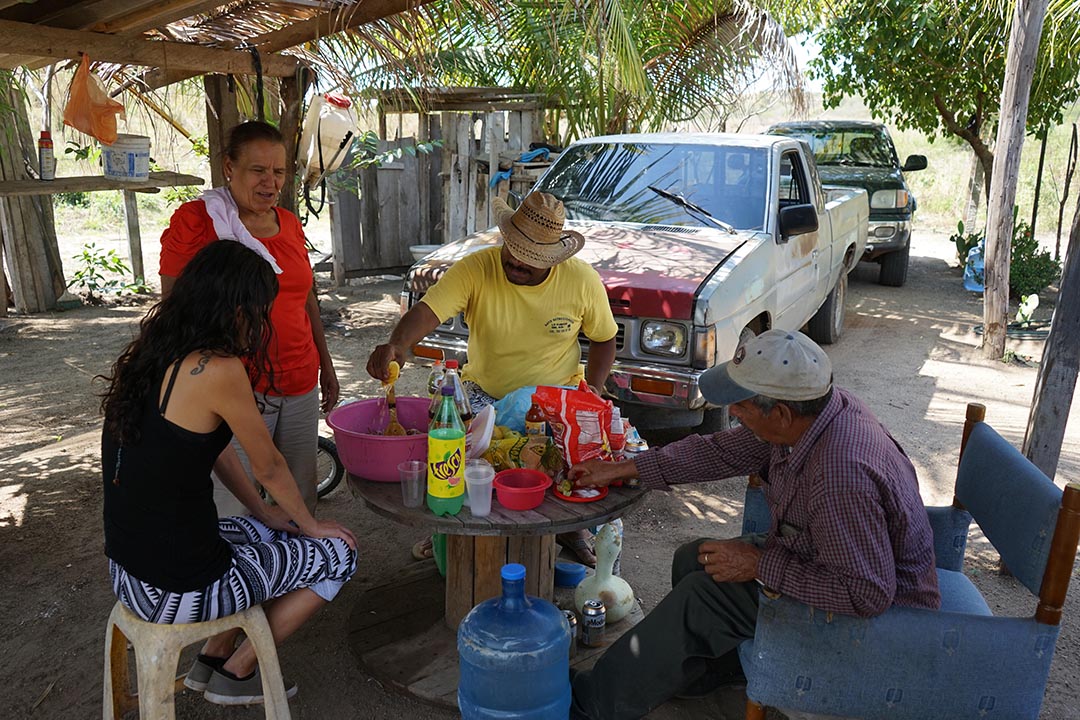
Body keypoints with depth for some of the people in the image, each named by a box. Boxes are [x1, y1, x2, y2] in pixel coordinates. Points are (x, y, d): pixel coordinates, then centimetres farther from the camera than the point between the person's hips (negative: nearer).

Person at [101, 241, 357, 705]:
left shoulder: (150, 354, 3)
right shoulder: (218, 370, -24)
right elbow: (269, 466, -11)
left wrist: (263, 512, 19)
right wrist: (311, 525, 6)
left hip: (128, 570, 9)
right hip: (178, 590, -9)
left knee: (271, 532, 29)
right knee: (338, 555, 8)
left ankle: (212, 661, 30)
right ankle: (235, 674, 20)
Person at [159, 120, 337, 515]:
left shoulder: (290, 223, 11)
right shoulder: (194, 220, -6)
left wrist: (325, 363, 22)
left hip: (300, 385, 6)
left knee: (301, 501, 13)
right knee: (233, 512, -1)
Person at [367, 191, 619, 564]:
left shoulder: (583, 281, -11)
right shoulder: (476, 268, -17)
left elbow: (603, 339, 4)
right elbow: (427, 311, -30)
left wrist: (592, 390, -12)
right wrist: (397, 344, -52)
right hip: (484, 392, 0)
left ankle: (571, 526, 11)